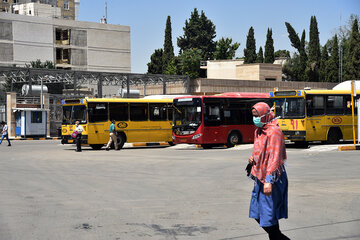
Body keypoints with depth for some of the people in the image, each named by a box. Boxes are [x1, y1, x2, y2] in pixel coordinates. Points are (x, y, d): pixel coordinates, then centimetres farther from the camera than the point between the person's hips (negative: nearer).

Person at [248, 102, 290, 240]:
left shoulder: (274, 131, -15)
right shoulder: (259, 130, 13)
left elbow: (274, 158, -21)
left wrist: (269, 180, -27)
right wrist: (253, 160, 4)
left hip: (271, 178, -9)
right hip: (259, 177, 9)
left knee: (268, 215, -6)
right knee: (258, 215, 13)